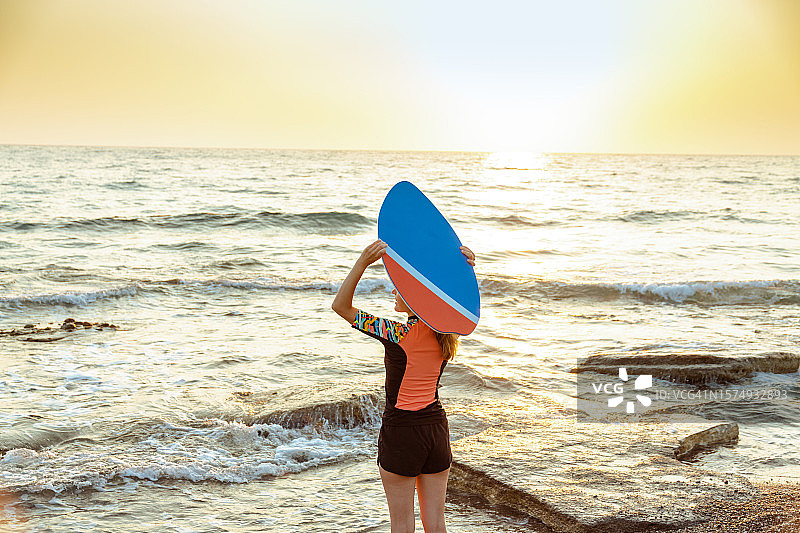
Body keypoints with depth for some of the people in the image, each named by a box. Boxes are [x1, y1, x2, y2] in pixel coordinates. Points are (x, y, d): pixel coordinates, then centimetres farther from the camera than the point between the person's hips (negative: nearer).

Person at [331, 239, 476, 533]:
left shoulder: (399, 335, -19)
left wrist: (363, 262, -26)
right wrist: (466, 265, -8)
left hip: (401, 430, -5)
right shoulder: (444, 333, -3)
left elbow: (340, 306, -16)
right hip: (437, 428, 6)